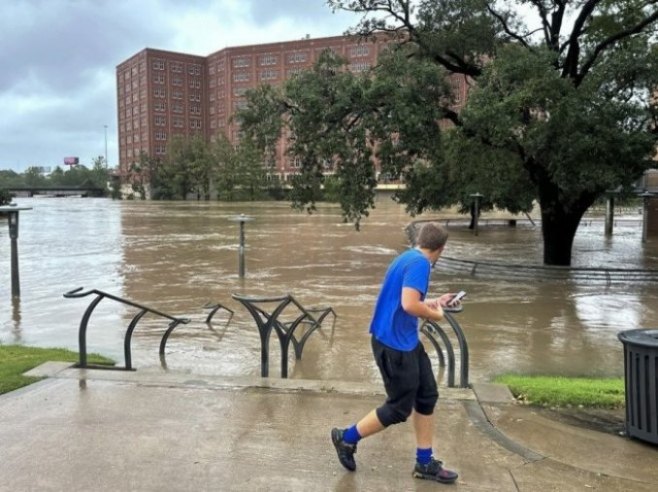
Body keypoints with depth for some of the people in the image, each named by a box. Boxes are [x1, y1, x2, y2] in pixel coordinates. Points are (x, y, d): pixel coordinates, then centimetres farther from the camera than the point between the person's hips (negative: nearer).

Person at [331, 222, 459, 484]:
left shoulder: (409, 258, 11)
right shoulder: (420, 263, -19)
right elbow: (410, 305, -29)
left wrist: (435, 302, 27)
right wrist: (436, 315, -12)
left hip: (407, 341, 10)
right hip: (394, 343, -10)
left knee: (427, 396, 13)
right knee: (400, 408, 2)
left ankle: (424, 463, 23)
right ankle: (347, 438, 20)